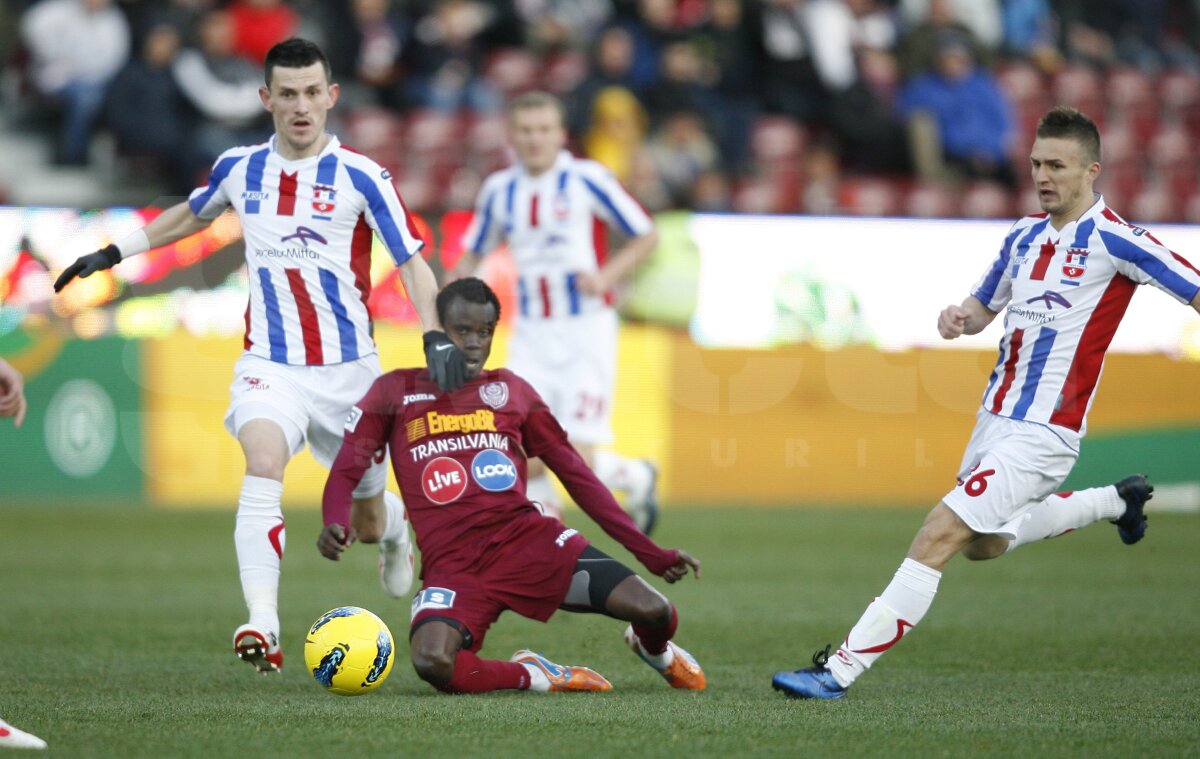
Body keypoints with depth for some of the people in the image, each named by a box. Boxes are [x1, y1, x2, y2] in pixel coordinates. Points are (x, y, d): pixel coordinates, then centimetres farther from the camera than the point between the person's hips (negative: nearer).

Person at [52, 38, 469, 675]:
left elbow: (412, 262, -9)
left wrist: (436, 336, -23)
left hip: (348, 368, -1)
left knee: (365, 519, 12)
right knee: (263, 466, -28)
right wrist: (113, 253, 24)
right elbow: (192, 214, 24)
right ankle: (262, 626, -36)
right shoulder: (239, 168, 2)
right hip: (269, 364, 1)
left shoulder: (360, 177, -9)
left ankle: (392, 527, 52)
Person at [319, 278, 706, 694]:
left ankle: (653, 649, 25)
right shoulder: (396, 392, 12)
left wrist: (651, 553, 15)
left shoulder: (511, 391, 16)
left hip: (528, 538, 2)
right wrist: (336, 525, -16)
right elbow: (345, 472, 9)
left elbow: (577, 475, 19)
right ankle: (531, 676, -3)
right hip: (452, 562, -2)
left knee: (654, 611, -16)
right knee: (431, 663, -35)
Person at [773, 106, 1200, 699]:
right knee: (982, 543, 27)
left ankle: (841, 670, -17)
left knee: (939, 536, -18)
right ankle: (1116, 502, 43)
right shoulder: (1025, 235, 10)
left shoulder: (1112, 240, -12)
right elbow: (984, 306, 23)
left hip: (1041, 431, -9)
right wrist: (959, 316, 1)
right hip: (995, 417, 9)